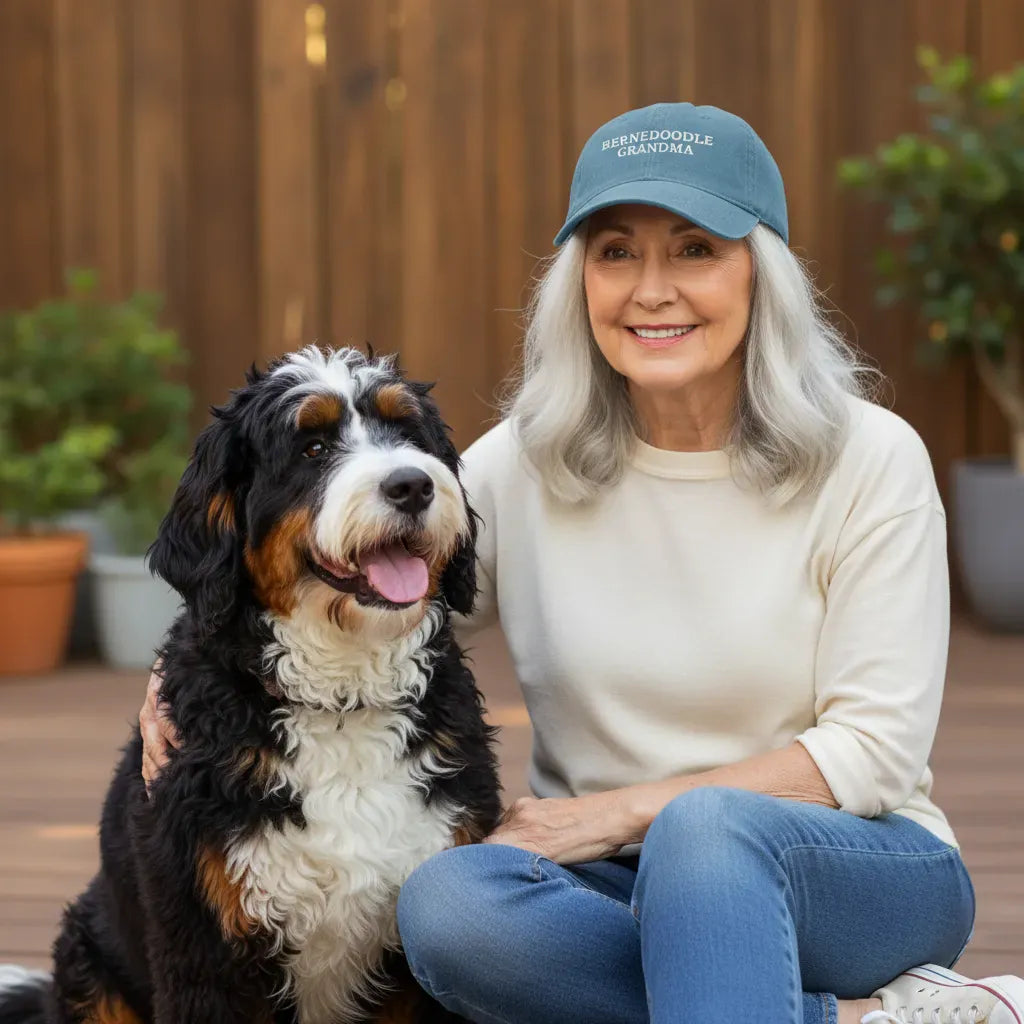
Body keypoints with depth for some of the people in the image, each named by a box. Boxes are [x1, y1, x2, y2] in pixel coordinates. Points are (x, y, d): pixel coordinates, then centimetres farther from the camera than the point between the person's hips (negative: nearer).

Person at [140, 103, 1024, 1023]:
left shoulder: (870, 459, -5)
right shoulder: (526, 465, 2)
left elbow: (874, 747, -9)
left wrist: (627, 810, -15)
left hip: (851, 870, -3)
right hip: (617, 892, 4)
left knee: (706, 828, -38)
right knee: (443, 903, -31)